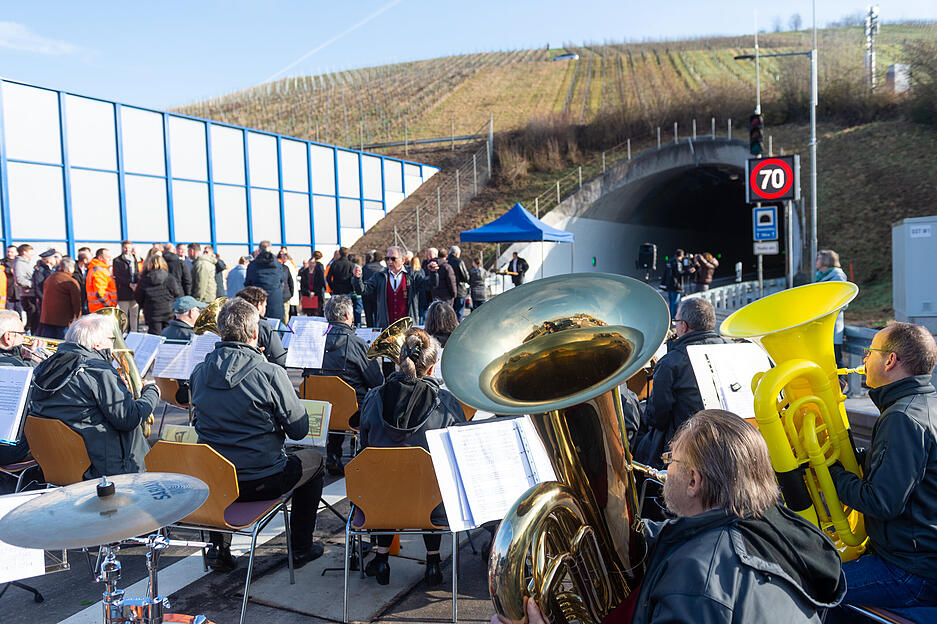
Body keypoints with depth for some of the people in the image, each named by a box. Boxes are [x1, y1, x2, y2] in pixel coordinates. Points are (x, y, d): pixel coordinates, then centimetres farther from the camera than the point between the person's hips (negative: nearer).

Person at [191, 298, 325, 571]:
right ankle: (301, 547, 27)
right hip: (261, 481, -5)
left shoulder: (199, 372, -2)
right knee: (313, 459, 22)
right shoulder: (270, 373, -18)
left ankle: (219, 547, 32)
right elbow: (299, 430, -10)